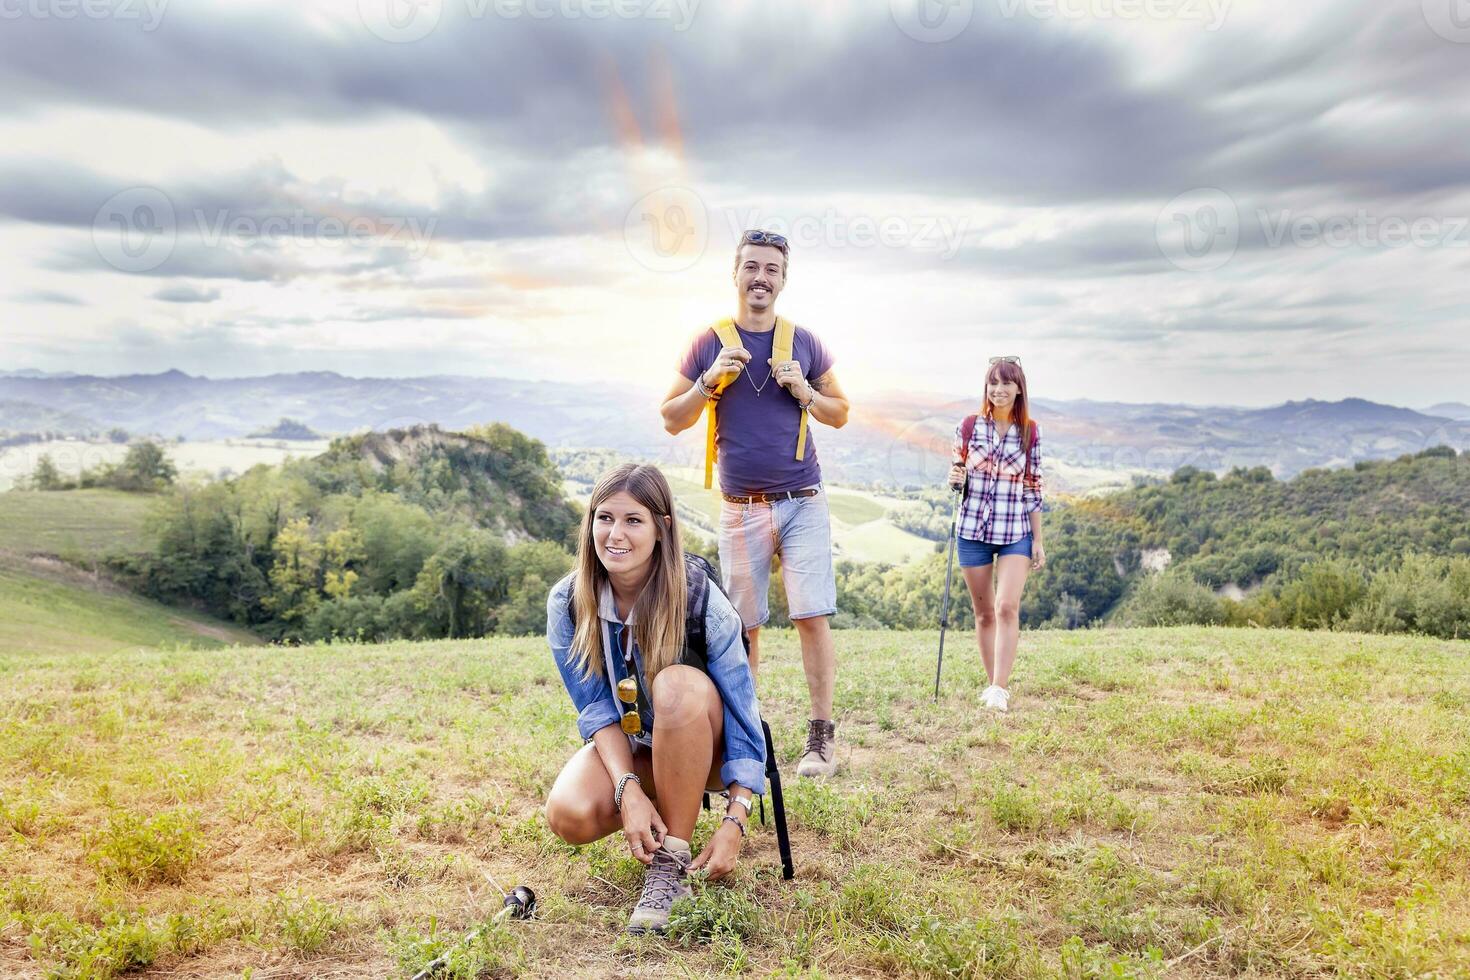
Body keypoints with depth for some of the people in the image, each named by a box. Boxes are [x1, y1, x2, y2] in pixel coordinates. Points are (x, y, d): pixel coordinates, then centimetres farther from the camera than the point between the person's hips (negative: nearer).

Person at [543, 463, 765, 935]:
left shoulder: (700, 598, -25)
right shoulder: (567, 603, -15)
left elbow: (742, 712, -22)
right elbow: (597, 708, -13)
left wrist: (735, 822, -29)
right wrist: (628, 790, -29)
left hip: (703, 744, -3)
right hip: (627, 743, 3)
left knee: (677, 684, -37)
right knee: (568, 815, -27)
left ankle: (672, 866, -24)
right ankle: (675, 799, 6)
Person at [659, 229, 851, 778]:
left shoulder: (804, 342, 7)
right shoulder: (710, 344, 4)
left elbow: (840, 414, 13)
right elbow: (671, 421, 5)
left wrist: (804, 391, -6)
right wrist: (710, 381, -12)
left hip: (803, 502, 1)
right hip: (741, 509, 0)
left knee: (813, 617, -5)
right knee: (743, 626, 4)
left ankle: (822, 736, 3)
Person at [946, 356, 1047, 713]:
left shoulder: (1030, 432, 2)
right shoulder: (969, 426, 2)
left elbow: (1033, 488, 5)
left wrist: (1038, 540, 4)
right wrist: (955, 478, -15)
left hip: (1015, 532, -1)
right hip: (973, 529, 1)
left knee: (1007, 607, -15)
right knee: (984, 613, 8)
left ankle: (1000, 689, -12)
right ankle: (993, 682, 21)